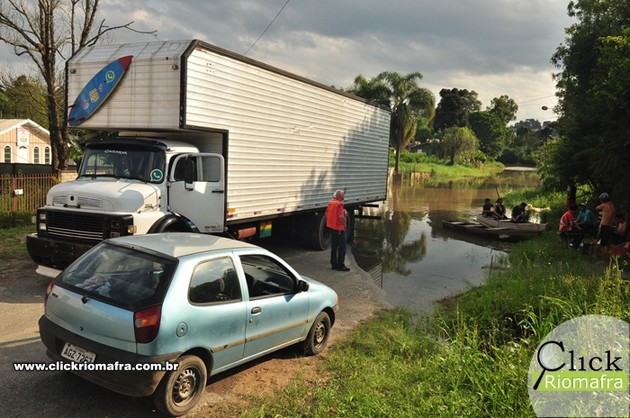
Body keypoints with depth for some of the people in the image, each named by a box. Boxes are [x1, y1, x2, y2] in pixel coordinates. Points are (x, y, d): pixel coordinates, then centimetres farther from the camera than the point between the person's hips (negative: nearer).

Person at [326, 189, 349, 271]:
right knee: (342, 247, -1)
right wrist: (344, 223, -14)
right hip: (339, 228, -9)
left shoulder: (331, 203, 7)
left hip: (332, 227, 9)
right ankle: (341, 265, 2)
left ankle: (334, 264, 22)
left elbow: (327, 213, 17)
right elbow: (341, 217, -30)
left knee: (334, 246, 16)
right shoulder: (339, 204, -20)